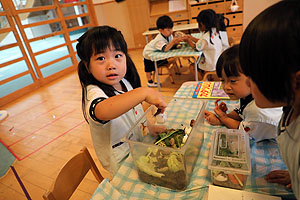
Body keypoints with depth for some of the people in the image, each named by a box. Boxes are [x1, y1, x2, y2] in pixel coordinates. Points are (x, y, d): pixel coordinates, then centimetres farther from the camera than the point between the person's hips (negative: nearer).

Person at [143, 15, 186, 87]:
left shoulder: (169, 35, -18)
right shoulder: (159, 40, -41)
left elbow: (172, 45, -18)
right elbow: (165, 49, -54)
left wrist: (177, 41, -39)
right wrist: (173, 41, -59)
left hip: (156, 53, 7)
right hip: (148, 53, -7)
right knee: (148, 68, 3)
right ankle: (150, 82, 16)